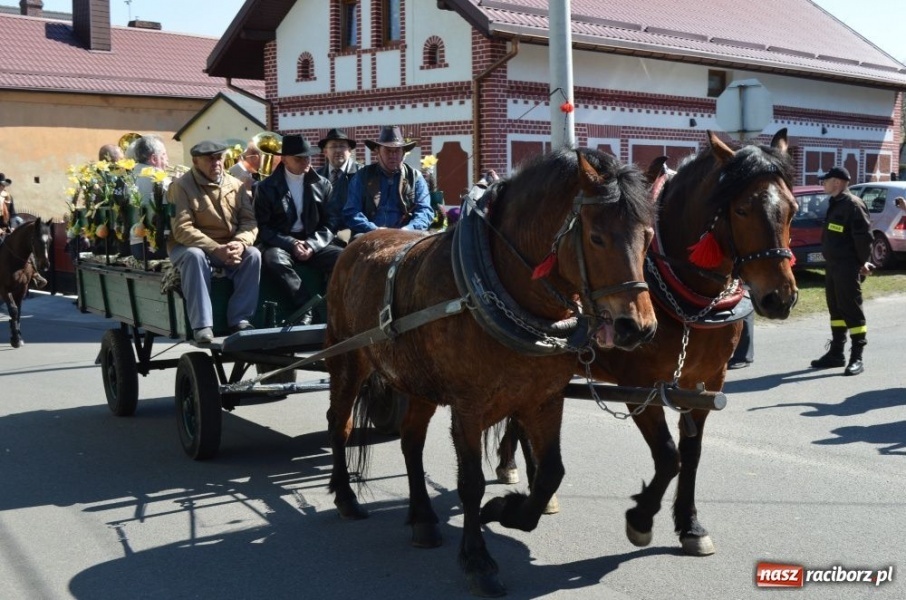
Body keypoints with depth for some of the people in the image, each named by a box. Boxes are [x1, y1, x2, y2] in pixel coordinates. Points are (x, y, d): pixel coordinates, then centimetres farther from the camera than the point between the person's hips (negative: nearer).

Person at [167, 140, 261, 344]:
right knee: (194, 255, -36)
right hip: (189, 247, -4)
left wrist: (240, 243, -22)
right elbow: (182, 230, -18)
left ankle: (240, 319, -20)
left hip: (228, 248, 4)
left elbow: (249, 220, 1)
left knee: (253, 254, -24)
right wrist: (216, 249, -28)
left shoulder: (235, 185, 5)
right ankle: (202, 325, -34)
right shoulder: (181, 187, -9)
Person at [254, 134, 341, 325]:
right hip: (280, 243, -2)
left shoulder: (322, 185, 9)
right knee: (275, 259, -38)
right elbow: (263, 227, -3)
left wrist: (313, 244, -13)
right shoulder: (266, 187, 3)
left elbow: (329, 224, 6)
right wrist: (291, 244, -17)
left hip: (313, 242, 2)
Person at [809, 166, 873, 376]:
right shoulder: (834, 204, 15)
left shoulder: (853, 204, -15)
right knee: (835, 309, 14)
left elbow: (864, 235, -19)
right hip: (832, 265, 10)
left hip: (847, 267, -10)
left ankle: (857, 357, -2)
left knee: (851, 309, -6)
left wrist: (863, 262, -13)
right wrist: (830, 260, 16)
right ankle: (836, 352, 21)